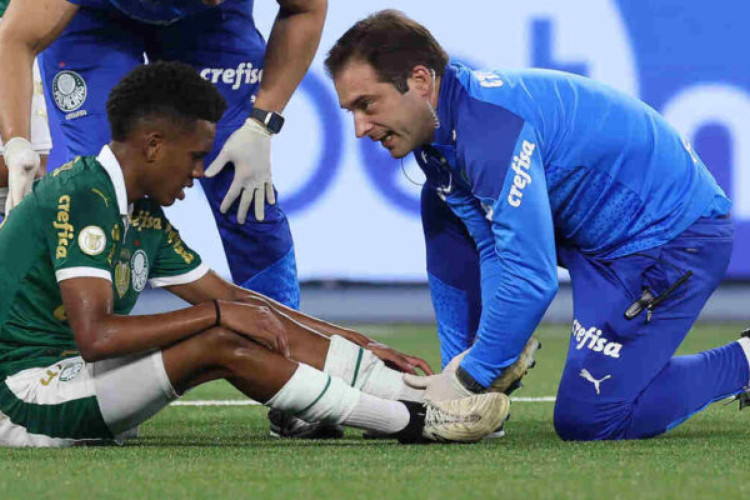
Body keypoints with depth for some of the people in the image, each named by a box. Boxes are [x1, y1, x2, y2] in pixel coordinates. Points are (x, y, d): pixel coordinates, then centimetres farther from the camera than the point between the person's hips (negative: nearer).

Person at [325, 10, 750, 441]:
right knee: (444, 208, 7)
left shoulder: (491, 125, -29)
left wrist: (468, 379, -23)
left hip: (679, 235, -10)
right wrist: (461, 366, -5)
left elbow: (533, 278, -32)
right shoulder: (437, 135, 1)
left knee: (587, 419, -13)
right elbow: (491, 250, 1)